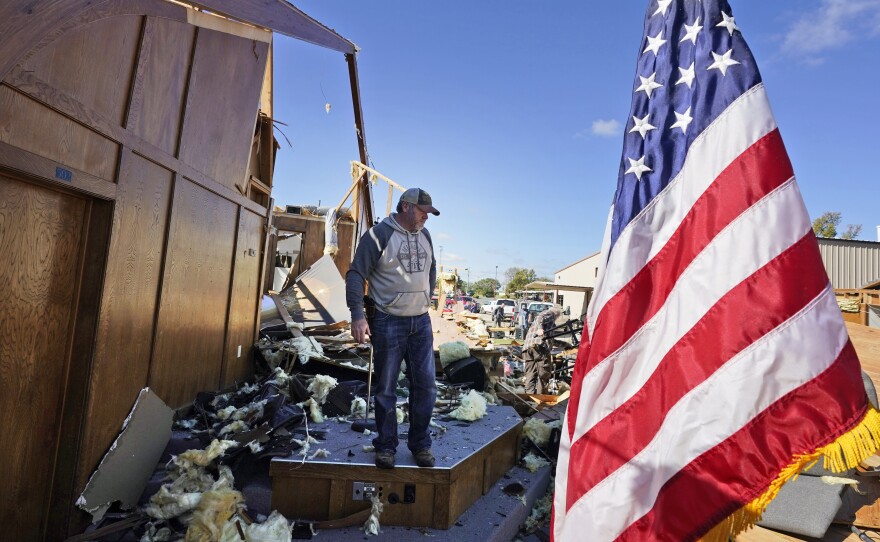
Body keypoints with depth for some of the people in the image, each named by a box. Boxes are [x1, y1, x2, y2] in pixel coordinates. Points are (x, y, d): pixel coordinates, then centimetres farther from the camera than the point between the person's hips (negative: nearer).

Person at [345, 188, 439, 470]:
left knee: (425, 385, 8)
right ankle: (386, 446, 26)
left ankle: (420, 444, 26)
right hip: (388, 323, -5)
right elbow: (356, 274, -11)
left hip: (421, 322, 5)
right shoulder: (379, 234, -9)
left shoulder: (424, 235, 10)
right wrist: (357, 315, -18)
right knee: (386, 389, 8)